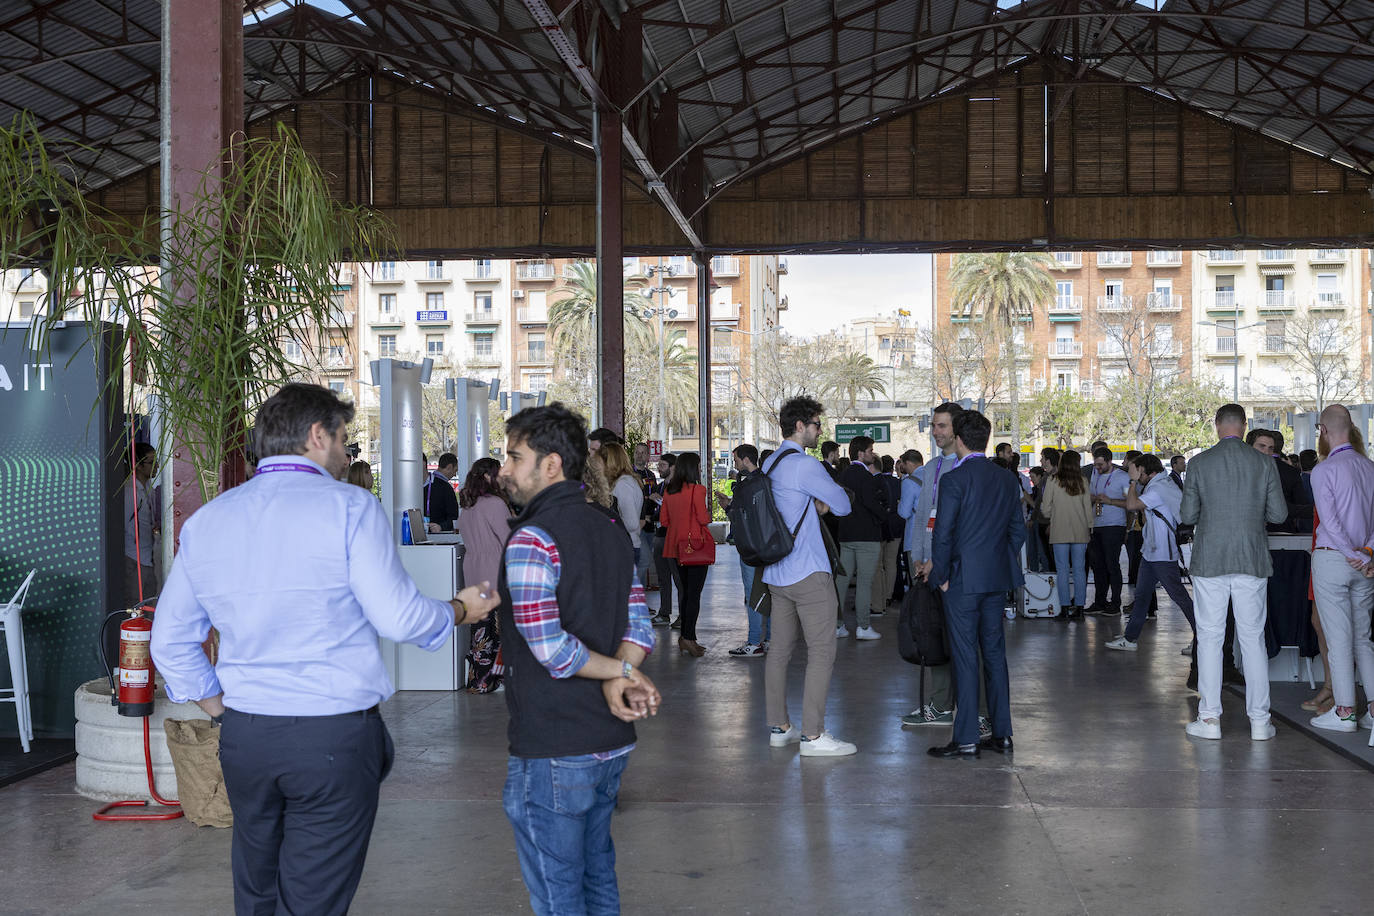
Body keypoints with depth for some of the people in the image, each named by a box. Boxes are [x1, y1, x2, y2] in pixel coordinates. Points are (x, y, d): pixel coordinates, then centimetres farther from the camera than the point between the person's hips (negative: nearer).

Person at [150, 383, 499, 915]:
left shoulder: (206, 520, 10)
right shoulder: (347, 507, -9)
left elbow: (170, 642, 14)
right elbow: (398, 617, -14)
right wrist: (459, 610, 5)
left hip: (243, 736, 6)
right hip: (333, 738, -5)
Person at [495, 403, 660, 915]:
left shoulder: (531, 540, -17)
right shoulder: (610, 528, 10)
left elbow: (549, 648, -24)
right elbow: (639, 625, 6)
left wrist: (619, 671, -11)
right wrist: (619, 678, -12)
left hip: (552, 754, -8)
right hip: (612, 740, 8)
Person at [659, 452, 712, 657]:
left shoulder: (668, 491, 6)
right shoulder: (697, 490, -12)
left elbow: (664, 521, 9)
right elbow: (704, 519, -14)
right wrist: (708, 508, 6)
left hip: (676, 547, 7)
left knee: (685, 591, 15)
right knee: (694, 594, -2)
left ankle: (685, 638, 17)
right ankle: (689, 638, -5)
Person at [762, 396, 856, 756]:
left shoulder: (770, 464, 14)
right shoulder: (805, 465, -14)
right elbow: (842, 505, -8)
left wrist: (819, 503, 7)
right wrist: (827, 499, 12)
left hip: (776, 573, 9)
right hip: (809, 572, -9)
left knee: (780, 649, 12)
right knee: (821, 651, -6)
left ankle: (779, 727, 18)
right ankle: (812, 735, -7)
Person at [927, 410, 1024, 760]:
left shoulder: (955, 479, -13)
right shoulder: (1007, 480, 8)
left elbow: (943, 534, -15)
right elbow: (1018, 530, 13)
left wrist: (941, 576, -5)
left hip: (963, 580, -7)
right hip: (998, 580, 7)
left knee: (965, 657, -3)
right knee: (994, 653, 12)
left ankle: (966, 738, 0)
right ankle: (1001, 733, 17)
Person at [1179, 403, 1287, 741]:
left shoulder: (1199, 463, -4)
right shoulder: (1264, 463, -1)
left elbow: (1187, 516, -3)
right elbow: (1278, 514, 0)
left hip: (1210, 562, -1)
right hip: (1252, 562, 1)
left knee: (1209, 638, 5)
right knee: (1253, 638, 7)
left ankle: (1210, 718, 6)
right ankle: (1260, 720, 9)